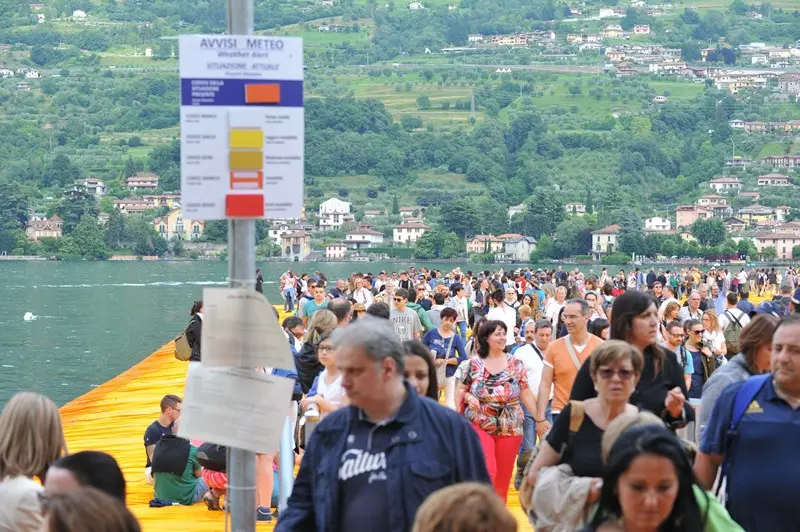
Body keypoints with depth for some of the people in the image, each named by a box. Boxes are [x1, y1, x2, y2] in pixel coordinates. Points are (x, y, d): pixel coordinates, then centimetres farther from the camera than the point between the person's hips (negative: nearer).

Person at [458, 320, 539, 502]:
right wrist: (468, 397, -14)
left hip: (510, 428, 2)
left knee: (503, 477, 6)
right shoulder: (474, 363, 0)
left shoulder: (515, 364, 2)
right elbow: (461, 390, 7)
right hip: (480, 426, -2)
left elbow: (526, 394, 5)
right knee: (487, 471, -18)